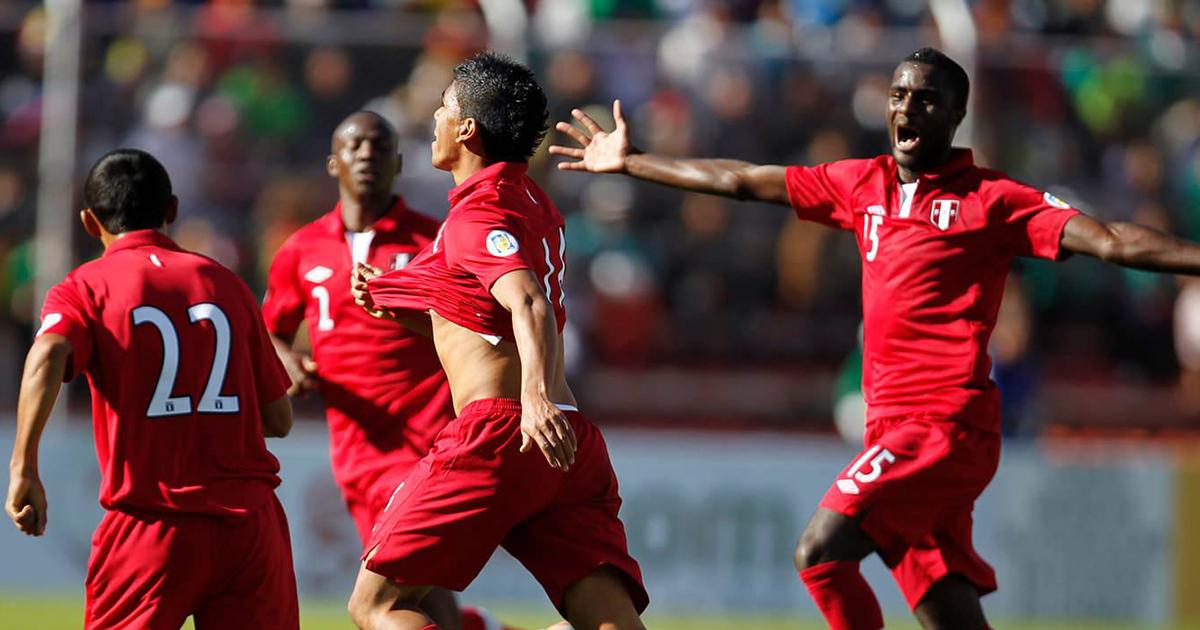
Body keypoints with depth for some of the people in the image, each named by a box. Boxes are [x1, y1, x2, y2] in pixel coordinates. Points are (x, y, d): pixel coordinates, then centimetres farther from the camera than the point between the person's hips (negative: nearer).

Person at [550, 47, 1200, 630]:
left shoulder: (993, 201, -2)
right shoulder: (862, 185, 16)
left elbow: (1110, 241, -12)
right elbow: (741, 182, 25)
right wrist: (629, 162, 32)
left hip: (945, 424, -6)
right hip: (893, 429, 6)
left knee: (822, 549, -19)